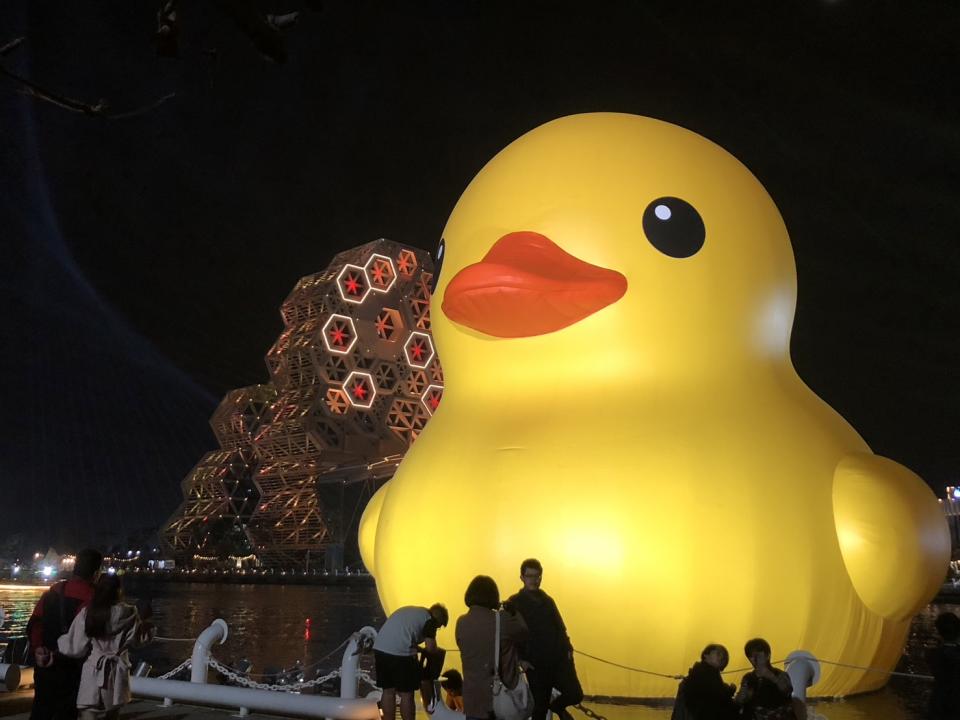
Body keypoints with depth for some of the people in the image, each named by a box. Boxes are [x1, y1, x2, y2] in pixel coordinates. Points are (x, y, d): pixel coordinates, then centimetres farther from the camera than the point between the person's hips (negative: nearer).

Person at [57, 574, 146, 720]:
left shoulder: (86, 614, -8)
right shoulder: (129, 614, -7)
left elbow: (76, 648, -4)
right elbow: (135, 640, 3)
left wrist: (60, 641, 15)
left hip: (92, 674, -2)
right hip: (117, 674, 2)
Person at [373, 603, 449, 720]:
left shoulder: (407, 610, 27)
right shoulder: (429, 619, 3)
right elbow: (430, 647, -5)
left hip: (379, 648, 7)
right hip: (400, 653, -7)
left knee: (388, 691, 16)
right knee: (406, 694, 5)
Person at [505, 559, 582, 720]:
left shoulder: (547, 600, 13)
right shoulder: (514, 603, -3)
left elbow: (560, 627, 16)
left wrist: (567, 648, 2)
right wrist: (521, 658, -14)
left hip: (559, 658, 4)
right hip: (536, 664, -4)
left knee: (575, 695, -8)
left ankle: (557, 706, 24)